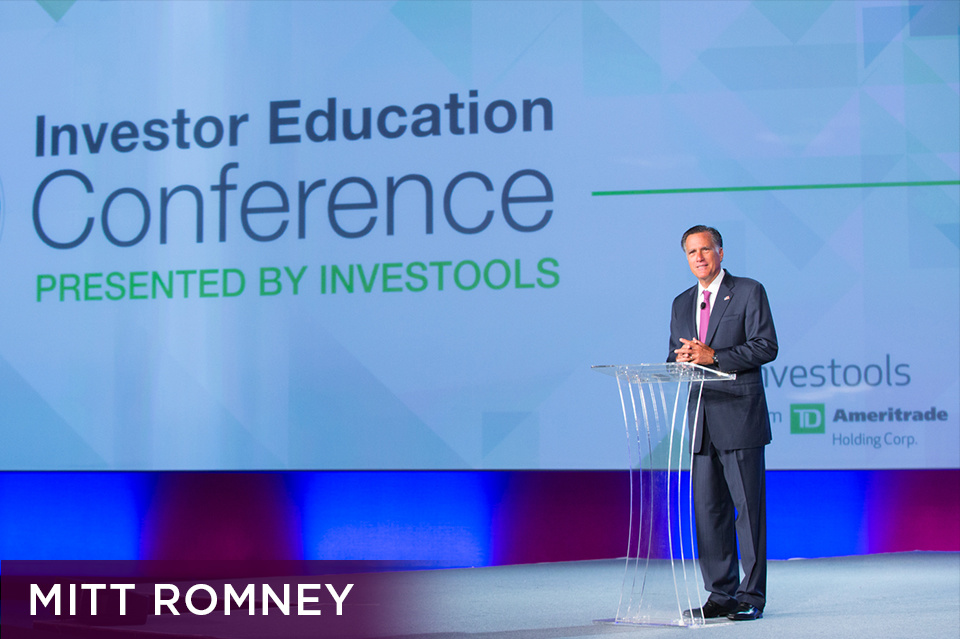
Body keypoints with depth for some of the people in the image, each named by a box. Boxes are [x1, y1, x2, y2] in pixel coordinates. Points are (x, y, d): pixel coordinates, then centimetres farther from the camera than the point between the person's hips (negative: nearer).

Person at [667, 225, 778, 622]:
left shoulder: (749, 292, 1)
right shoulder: (682, 304, 19)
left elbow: (766, 347, -8)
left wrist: (714, 356, -17)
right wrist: (681, 360, -5)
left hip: (739, 416, -6)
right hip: (701, 422, 6)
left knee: (748, 507, -4)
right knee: (708, 510, 6)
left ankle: (751, 595, 1)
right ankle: (721, 594, 12)